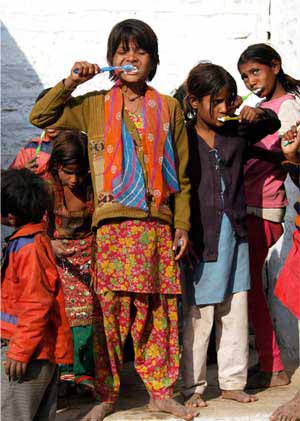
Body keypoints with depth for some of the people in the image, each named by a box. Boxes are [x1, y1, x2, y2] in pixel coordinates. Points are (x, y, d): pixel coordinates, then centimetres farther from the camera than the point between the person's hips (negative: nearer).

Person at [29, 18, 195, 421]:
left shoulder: (168, 108, 11)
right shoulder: (94, 106, 11)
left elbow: (181, 175, 10)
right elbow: (40, 116, 12)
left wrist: (182, 227, 4)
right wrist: (71, 82, 2)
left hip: (157, 224, 1)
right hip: (112, 225, 0)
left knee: (157, 309, 3)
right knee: (110, 307, -2)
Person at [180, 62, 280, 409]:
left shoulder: (236, 133, 8)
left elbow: (273, 123, 26)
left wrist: (257, 114, 3)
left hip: (234, 234, 5)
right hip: (200, 239, -5)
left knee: (235, 314, 11)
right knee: (198, 318, 0)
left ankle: (232, 382, 23)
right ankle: (192, 387, 13)